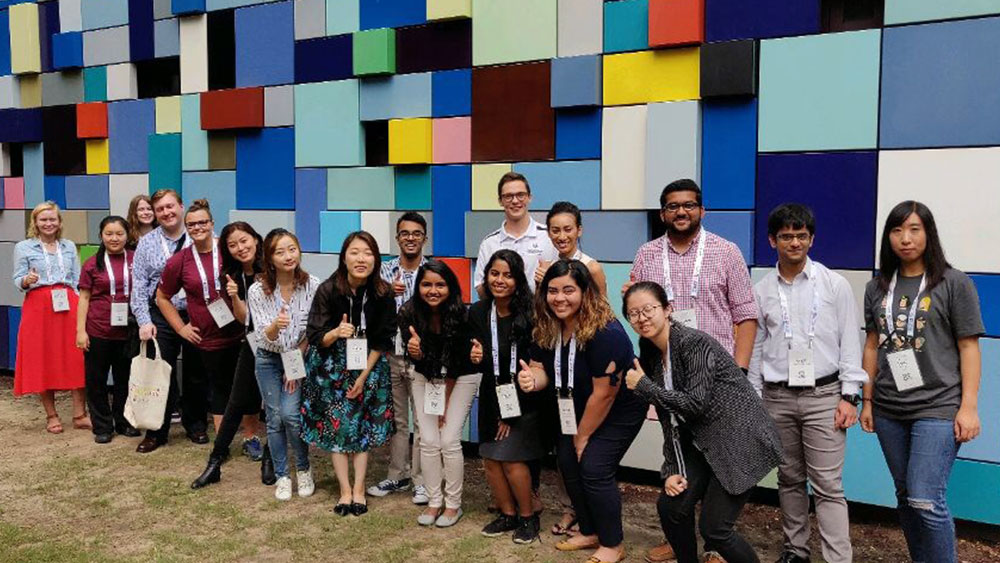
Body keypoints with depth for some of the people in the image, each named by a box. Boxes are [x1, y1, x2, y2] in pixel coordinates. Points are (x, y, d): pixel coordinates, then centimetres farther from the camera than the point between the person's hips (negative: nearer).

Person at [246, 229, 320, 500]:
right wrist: (275, 326, -38)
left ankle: (304, 469, 11)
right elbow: (264, 336, -16)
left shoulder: (312, 286, -16)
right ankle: (282, 476, 20)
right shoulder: (258, 291, -14)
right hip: (269, 360, 1)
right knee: (275, 419, 4)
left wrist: (296, 362, -8)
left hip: (299, 359, -1)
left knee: (290, 414, -13)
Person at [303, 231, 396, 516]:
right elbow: (315, 338, -15)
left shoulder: (383, 293, -15)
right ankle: (345, 490, 12)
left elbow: (383, 340, -5)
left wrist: (364, 375, -9)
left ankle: (359, 488, 15)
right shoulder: (327, 290, -19)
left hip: (369, 365, 1)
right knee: (337, 425, 0)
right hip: (332, 365, -1)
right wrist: (336, 333, -36)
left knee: (363, 425, 3)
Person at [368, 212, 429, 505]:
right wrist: (388, 293, -19)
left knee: (423, 421, 2)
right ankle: (397, 475, 27)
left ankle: (421, 480, 14)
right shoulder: (385, 270, 5)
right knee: (396, 419, 14)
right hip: (391, 355, 3)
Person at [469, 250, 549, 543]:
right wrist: (477, 359, -18)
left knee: (512, 460, -8)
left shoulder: (530, 314, -20)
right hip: (493, 395, 5)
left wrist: (513, 412, -13)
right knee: (490, 459, 5)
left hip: (525, 398, -5)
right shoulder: (478, 312, -4)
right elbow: (481, 360, 8)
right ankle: (508, 514, 26)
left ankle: (528, 516, 15)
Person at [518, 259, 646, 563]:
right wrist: (531, 379, -30)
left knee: (594, 468, -13)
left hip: (619, 411, -7)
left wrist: (583, 436, -16)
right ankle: (590, 532, 27)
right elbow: (542, 370, -4)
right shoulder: (545, 328, -12)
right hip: (577, 410, 7)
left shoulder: (605, 333, -33)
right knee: (568, 463, 6)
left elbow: (604, 394, -27)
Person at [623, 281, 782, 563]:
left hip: (741, 440, -8)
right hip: (703, 443, 8)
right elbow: (669, 419, 8)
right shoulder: (651, 355, 5)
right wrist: (671, 470, 2)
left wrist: (643, 386, -17)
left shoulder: (694, 343, -19)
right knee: (670, 506, 0)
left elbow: (696, 404, -25)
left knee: (713, 529, -9)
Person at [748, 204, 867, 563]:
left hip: (823, 395, -2)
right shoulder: (761, 291, 6)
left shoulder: (834, 284, 0)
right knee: (789, 479, 13)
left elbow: (850, 341, 0)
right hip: (778, 397, 3)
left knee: (827, 485, -5)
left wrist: (849, 396, -5)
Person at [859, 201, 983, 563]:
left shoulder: (954, 284, -3)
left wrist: (968, 407, -9)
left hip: (938, 408, -4)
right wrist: (868, 401, 10)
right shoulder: (878, 288, 9)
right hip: (889, 411, 5)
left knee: (926, 500, -12)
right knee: (905, 498, 12)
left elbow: (968, 347, -4)